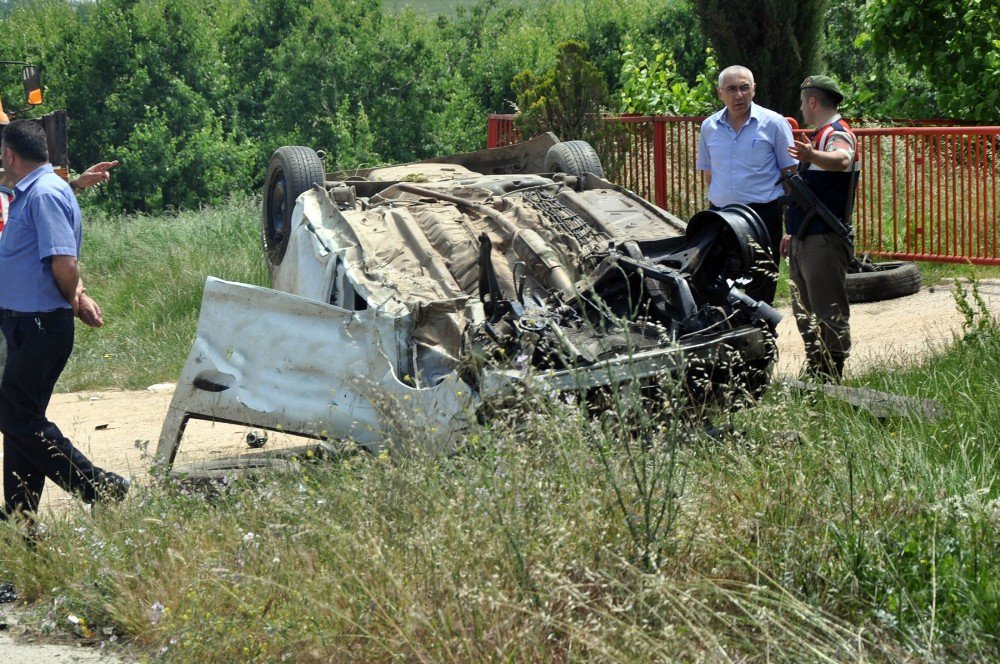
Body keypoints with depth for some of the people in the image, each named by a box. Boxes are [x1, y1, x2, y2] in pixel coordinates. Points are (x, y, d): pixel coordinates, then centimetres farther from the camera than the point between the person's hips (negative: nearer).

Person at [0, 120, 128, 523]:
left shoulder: (44, 194, -17)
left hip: (40, 327, -10)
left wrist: (72, 300, -6)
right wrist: (77, 295, 8)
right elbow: (64, 265, 24)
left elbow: (64, 264, -25)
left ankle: (102, 489, -7)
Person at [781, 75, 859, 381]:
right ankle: (814, 373, 22)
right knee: (804, 310, 15)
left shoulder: (838, 134, -12)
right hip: (805, 239, 11)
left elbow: (841, 160, -38)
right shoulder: (820, 136, 22)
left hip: (825, 241, -11)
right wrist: (793, 232, 33)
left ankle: (832, 379, -7)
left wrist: (813, 156, -58)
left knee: (829, 313, -9)